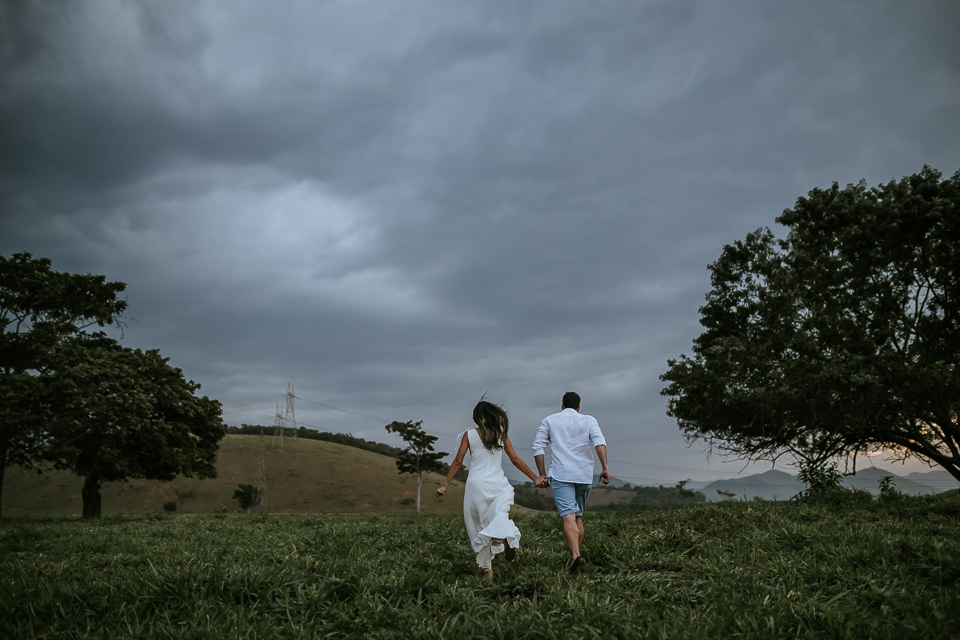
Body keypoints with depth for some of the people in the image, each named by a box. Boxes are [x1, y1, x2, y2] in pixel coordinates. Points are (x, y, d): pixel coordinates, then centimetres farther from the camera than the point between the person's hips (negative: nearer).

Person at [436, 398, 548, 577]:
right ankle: (508, 537, -43)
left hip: (476, 485, -1)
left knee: (480, 527, 8)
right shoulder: (501, 434, 7)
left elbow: (458, 462, 1)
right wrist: (535, 478, 12)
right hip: (499, 485, 1)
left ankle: (487, 569, 6)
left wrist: (445, 485, 7)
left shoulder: (469, 434, 2)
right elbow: (515, 459, 6)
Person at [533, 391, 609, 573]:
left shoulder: (549, 420, 10)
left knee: (568, 517, -13)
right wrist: (605, 468, -14)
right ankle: (576, 555, 20)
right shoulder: (589, 420, 10)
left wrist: (541, 474, 8)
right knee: (578, 517, 17)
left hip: (560, 475, -2)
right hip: (584, 475, 2)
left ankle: (575, 555, -30)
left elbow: (538, 447, 3)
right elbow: (599, 441, -8)